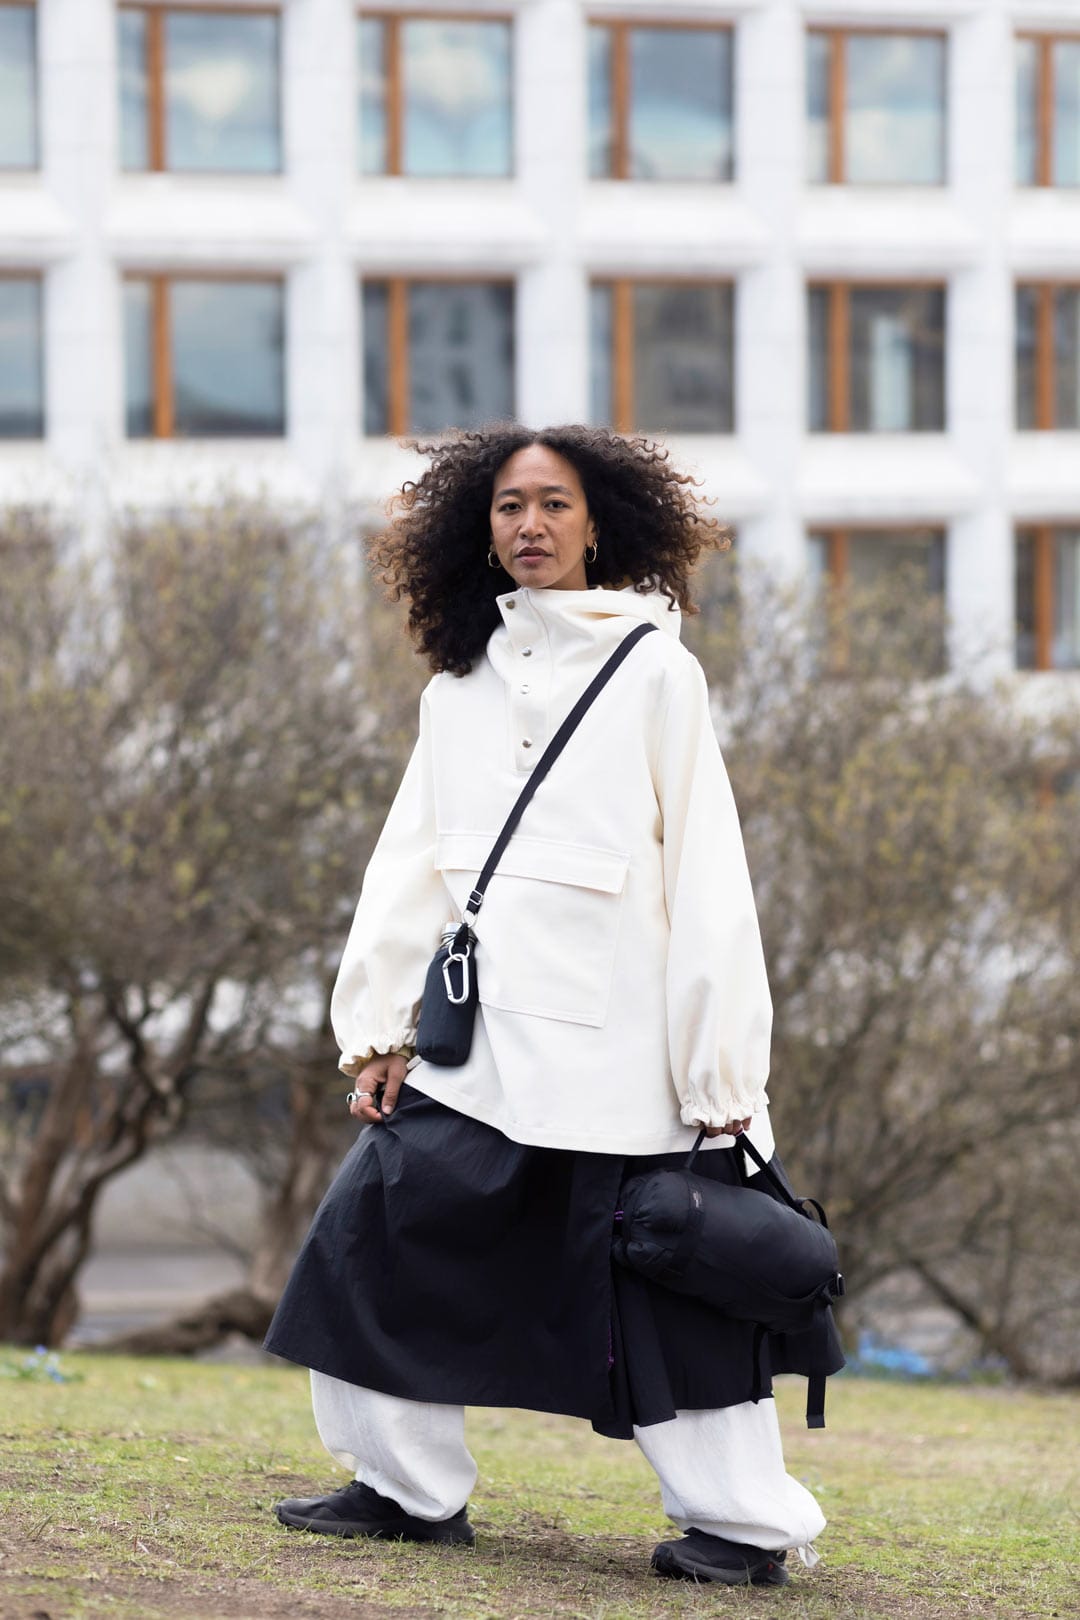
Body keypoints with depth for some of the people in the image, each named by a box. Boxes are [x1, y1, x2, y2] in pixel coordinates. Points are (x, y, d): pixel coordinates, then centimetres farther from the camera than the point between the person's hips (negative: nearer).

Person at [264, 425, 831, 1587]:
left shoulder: (653, 670, -1)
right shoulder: (460, 684, 13)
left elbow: (705, 879, -4)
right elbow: (411, 863, 14)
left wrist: (723, 1075, -9)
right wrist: (378, 1027, 5)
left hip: (616, 1046, -5)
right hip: (477, 1046, 5)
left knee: (663, 1281, -3)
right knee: (374, 1237, 2)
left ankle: (746, 1522, 6)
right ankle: (409, 1487, 14)